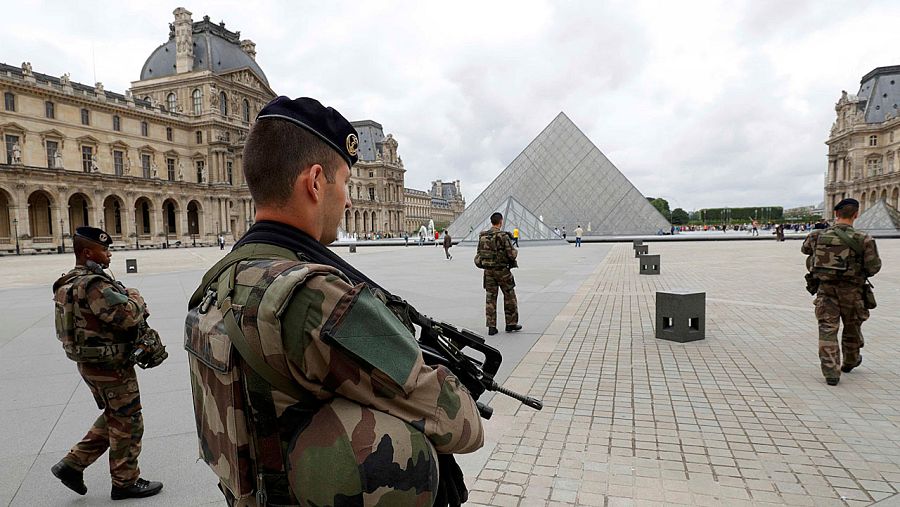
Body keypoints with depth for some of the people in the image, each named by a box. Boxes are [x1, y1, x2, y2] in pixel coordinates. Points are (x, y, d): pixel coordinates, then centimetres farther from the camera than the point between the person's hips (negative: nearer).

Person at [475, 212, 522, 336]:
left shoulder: (482, 236, 1)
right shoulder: (503, 236, -15)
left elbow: (479, 254, 6)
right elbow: (512, 255, -16)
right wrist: (515, 251, 6)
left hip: (488, 271, 5)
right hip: (502, 270, -4)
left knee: (490, 298, 8)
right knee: (509, 296, 12)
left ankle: (491, 327, 8)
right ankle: (511, 323, 20)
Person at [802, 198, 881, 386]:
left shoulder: (819, 235, -5)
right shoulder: (862, 239, -13)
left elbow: (805, 249, 16)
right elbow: (873, 267, -11)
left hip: (826, 289, 1)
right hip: (851, 290, 0)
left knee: (827, 329, 2)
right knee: (852, 327, 21)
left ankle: (831, 372, -5)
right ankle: (850, 361, 42)